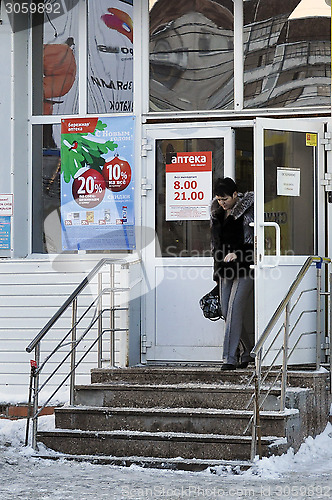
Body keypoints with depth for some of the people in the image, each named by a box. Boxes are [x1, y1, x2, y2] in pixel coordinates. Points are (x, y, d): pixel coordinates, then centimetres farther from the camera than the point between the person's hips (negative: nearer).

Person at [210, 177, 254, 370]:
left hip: (245, 268, -7)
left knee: (234, 311, -13)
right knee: (227, 312, 6)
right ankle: (250, 351, 21)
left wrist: (237, 254, -20)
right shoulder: (218, 212, 11)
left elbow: (256, 242, -10)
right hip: (225, 269, 7)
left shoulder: (249, 211, -9)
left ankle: (230, 358, -12)